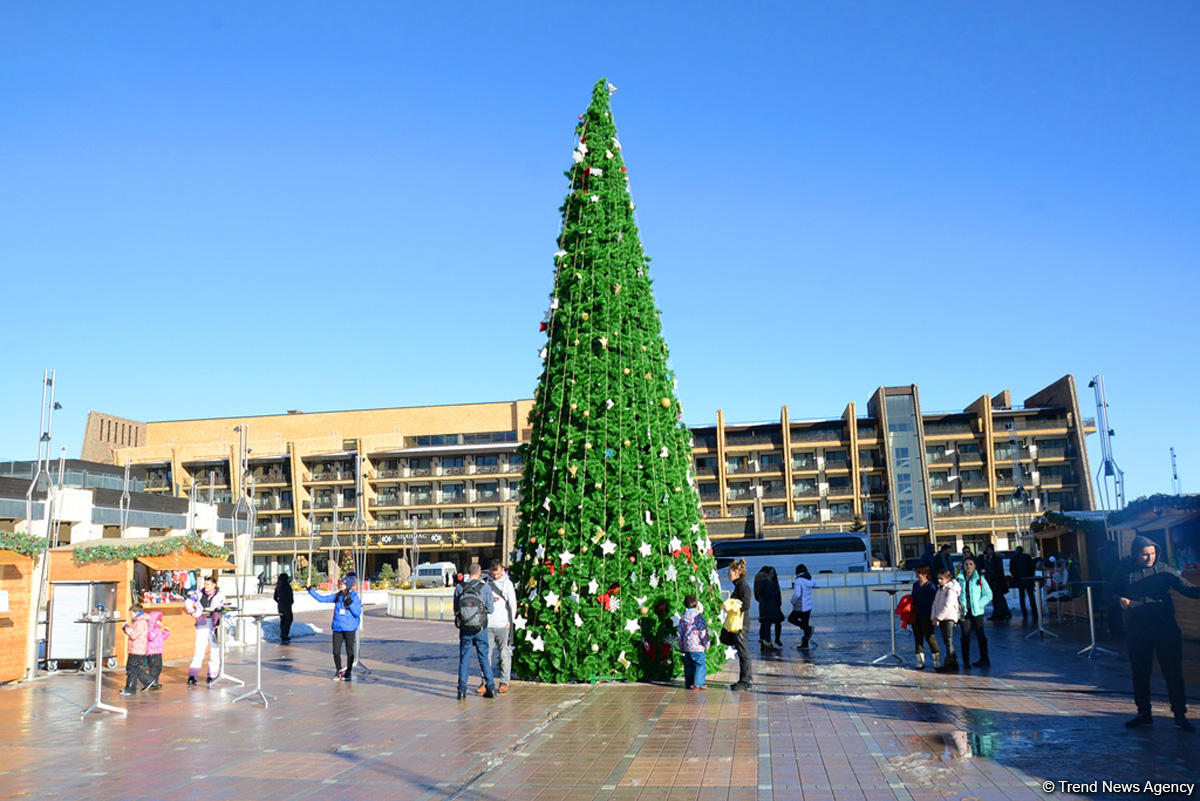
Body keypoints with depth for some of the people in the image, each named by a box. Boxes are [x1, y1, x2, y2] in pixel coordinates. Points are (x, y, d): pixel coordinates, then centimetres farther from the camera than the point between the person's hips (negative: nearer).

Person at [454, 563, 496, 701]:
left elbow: (456, 608, 4)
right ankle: (490, 687, 12)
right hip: (480, 629, 0)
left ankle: (462, 690, 6)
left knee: (464, 659, 9)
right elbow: (490, 609, -4)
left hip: (465, 629, 1)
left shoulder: (459, 587, -2)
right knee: (484, 658, 11)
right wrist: (492, 601, 16)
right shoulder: (485, 588, -6)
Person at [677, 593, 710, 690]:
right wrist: (706, 643, -1)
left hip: (686, 646, 6)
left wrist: (681, 646, 19)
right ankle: (698, 684, -1)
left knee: (688, 665, 13)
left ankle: (688, 683, 18)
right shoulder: (698, 616, -10)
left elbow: (680, 633, 12)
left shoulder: (683, 617, 8)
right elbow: (703, 632, -11)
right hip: (697, 646, -6)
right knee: (700, 664, 1)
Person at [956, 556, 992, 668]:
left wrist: (979, 604, -10)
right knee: (965, 635, 1)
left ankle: (984, 659, 16)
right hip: (964, 612, 1)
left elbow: (988, 595, 1)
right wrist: (958, 604, -6)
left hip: (977, 611, -1)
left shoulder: (980, 579, 0)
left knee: (980, 634, 5)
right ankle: (966, 660, 8)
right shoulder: (958, 579, 4)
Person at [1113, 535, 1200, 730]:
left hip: (1165, 628, -1)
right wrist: (1121, 600, -8)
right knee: (1140, 673, 9)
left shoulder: (1163, 570, 1)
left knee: (1173, 671, 0)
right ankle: (1144, 713, 21)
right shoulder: (1125, 574, 3)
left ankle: (1180, 715, 12)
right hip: (1137, 631, 1)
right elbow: (1115, 595, 14)